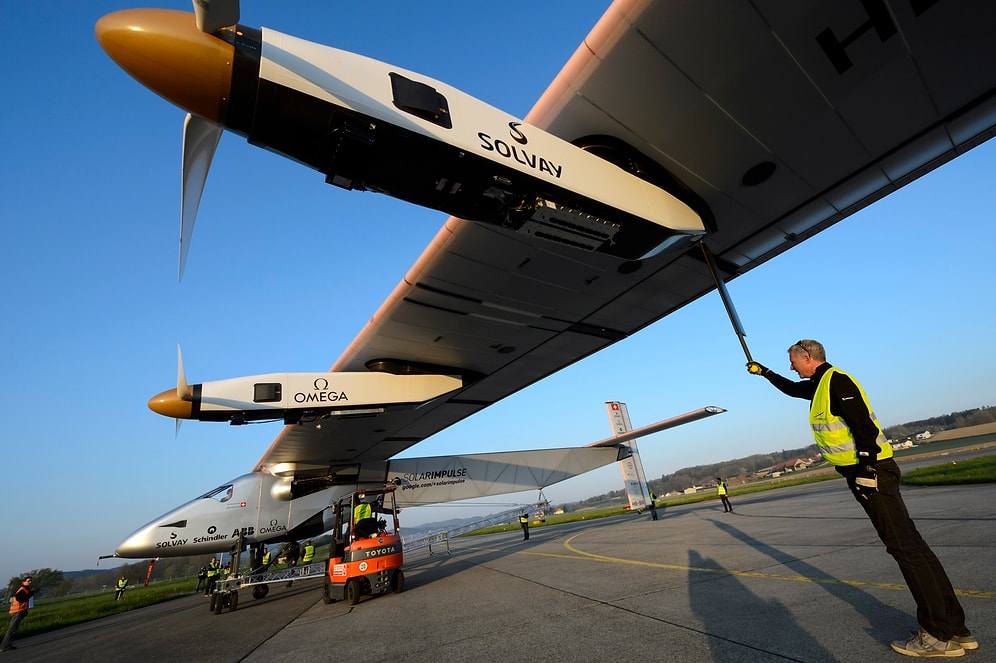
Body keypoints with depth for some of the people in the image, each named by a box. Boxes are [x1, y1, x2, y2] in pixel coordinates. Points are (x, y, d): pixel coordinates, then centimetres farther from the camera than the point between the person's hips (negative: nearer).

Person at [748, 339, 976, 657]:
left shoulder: (836, 380, -14)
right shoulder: (820, 384, 15)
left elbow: (864, 425, -21)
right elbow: (791, 388, 35)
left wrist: (866, 470, -21)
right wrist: (764, 372, 38)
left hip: (870, 470, -10)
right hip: (864, 472, 10)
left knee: (905, 546, -5)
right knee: (911, 545, 11)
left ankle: (941, 635, 2)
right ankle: (955, 629, 19)